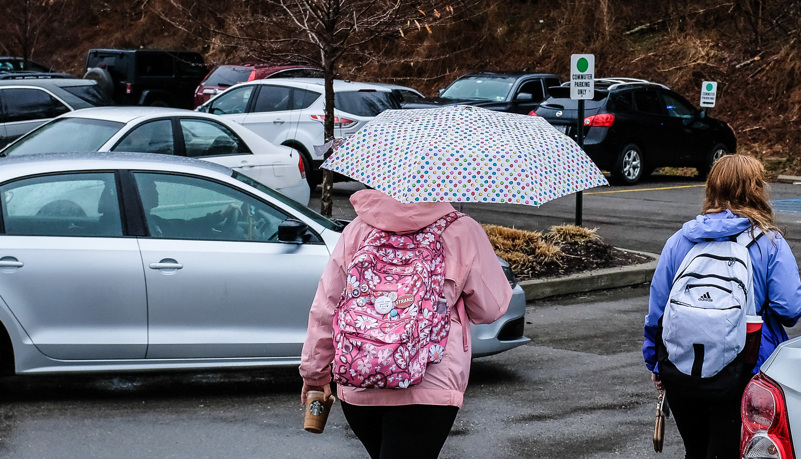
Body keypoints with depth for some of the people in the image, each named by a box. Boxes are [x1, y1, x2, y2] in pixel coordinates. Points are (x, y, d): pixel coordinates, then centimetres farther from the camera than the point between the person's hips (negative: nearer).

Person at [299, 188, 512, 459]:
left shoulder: (357, 230, 6)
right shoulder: (462, 232, -2)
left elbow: (324, 310, 9)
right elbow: (490, 309, 6)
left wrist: (314, 372, 20)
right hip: (429, 390, -4)